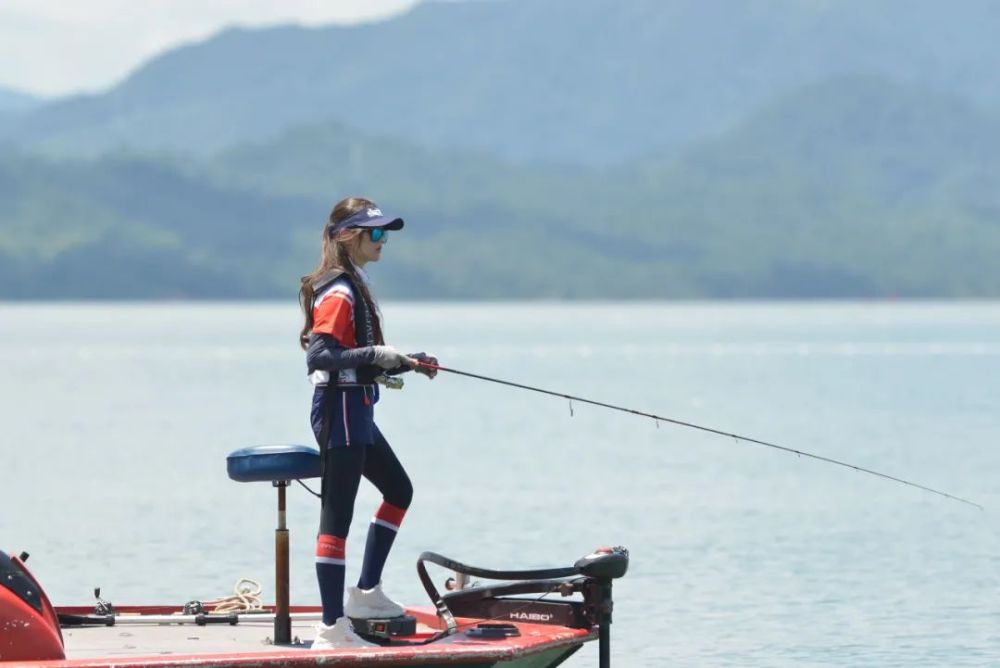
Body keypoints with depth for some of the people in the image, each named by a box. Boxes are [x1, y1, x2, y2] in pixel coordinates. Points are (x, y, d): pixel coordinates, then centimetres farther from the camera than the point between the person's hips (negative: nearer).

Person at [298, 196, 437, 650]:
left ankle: (366, 593, 28)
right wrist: (374, 356, -33)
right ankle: (332, 628, -10)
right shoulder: (338, 292, -16)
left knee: (398, 490, 23)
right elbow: (318, 355, -26)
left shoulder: (355, 286, 15)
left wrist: (405, 363, 13)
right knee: (337, 516, -10)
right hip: (340, 409, -11)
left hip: (357, 412, 11)